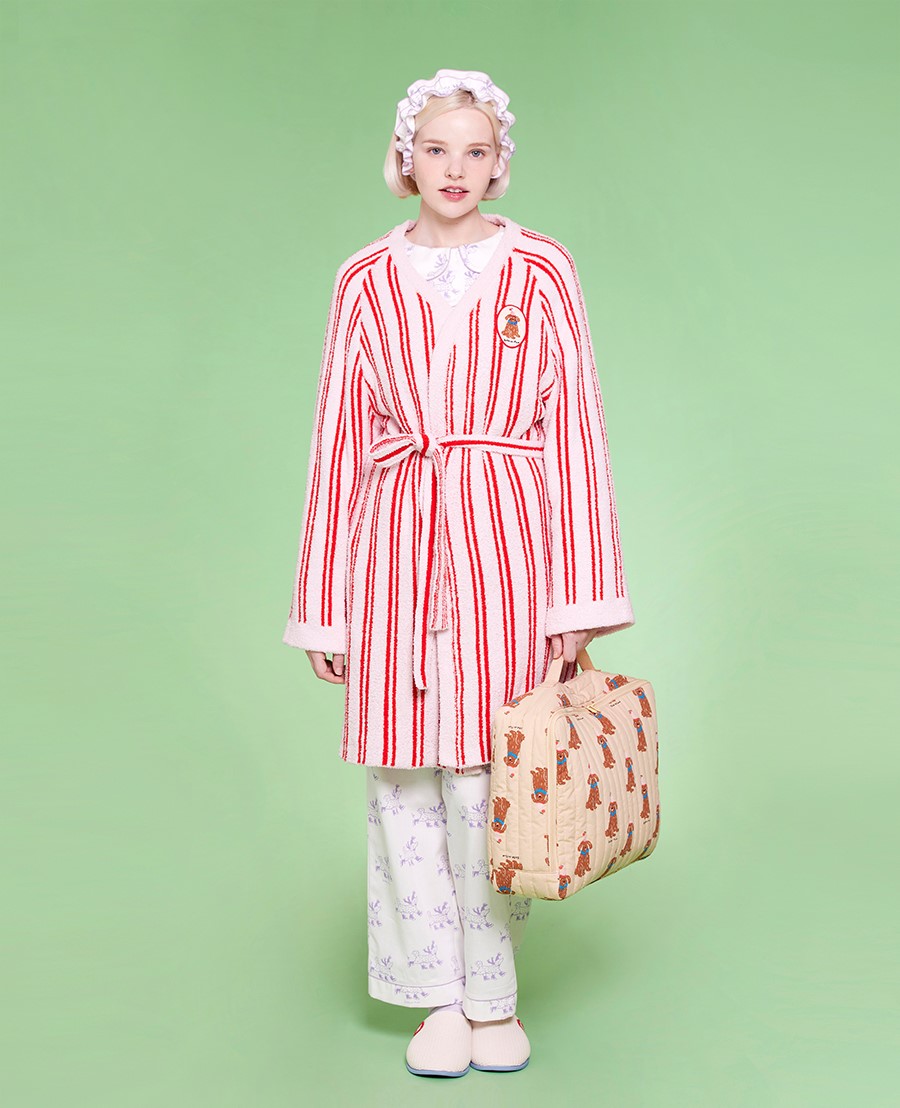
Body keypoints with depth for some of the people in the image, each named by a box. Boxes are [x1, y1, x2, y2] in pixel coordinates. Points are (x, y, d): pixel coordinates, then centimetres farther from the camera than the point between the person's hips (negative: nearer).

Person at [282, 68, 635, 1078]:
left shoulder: (541, 272, 4)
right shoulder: (365, 283, 8)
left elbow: (574, 430, 2)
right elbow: (339, 444, 9)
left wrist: (578, 598, -4)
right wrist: (321, 605, 7)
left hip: (505, 546, -1)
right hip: (397, 553, 2)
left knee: (491, 780, 1)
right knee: (404, 784, 3)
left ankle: (494, 999, 19)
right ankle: (441, 998, 19)